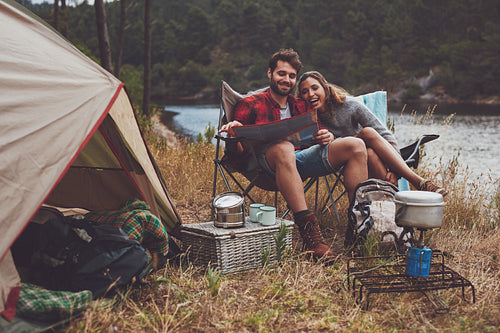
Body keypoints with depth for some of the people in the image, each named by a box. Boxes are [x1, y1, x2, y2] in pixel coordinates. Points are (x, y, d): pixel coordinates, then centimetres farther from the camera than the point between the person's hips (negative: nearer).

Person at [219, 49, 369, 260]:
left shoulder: (300, 107, 31)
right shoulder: (250, 105, 15)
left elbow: (315, 136, 21)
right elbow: (237, 153, 6)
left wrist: (326, 137, -4)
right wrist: (233, 136, -18)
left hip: (302, 157, 5)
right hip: (265, 160, -5)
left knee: (355, 145, -14)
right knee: (283, 147, -41)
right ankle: (310, 234, -49)